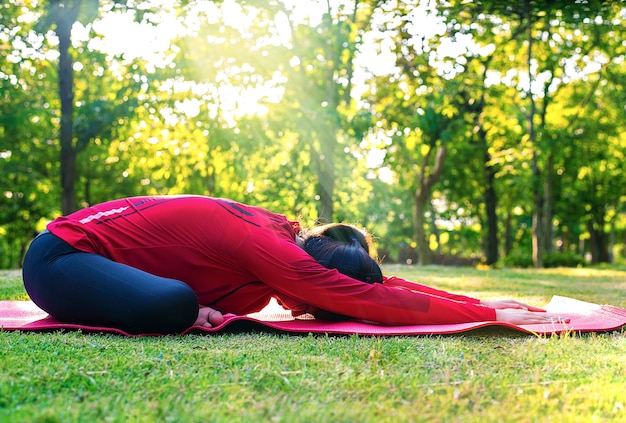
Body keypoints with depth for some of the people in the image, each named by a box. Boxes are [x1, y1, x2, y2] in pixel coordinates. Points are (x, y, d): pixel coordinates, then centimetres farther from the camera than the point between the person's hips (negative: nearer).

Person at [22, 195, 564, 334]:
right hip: (60, 254, -9)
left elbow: (382, 284, 0)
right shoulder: (269, 250, -27)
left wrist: (480, 301, -4)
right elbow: (374, 301, -30)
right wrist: (488, 316, -27)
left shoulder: (290, 235, -2)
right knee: (173, 307, -31)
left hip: (95, 233, 9)